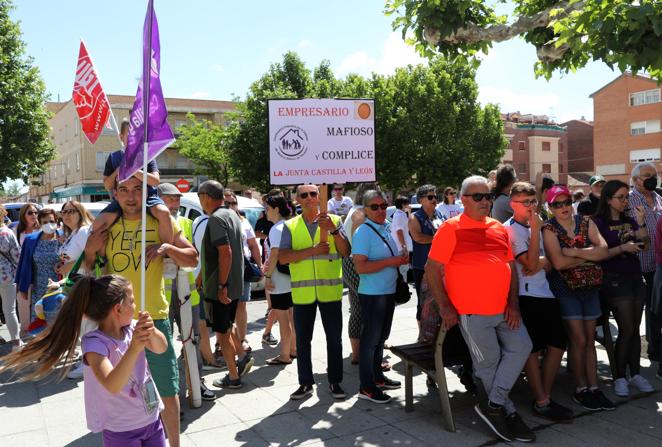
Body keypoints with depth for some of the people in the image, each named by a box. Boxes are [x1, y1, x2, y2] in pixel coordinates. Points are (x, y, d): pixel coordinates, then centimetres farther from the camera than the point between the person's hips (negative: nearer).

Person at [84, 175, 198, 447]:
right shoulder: (104, 227, 4)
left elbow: (193, 260, 1)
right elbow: (91, 275, 13)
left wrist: (167, 247, -16)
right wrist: (90, 251, -6)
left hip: (154, 318, -2)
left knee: (167, 391, 5)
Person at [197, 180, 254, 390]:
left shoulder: (216, 219, -18)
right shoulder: (232, 215, 11)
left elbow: (225, 253, -27)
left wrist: (221, 285, -24)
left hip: (219, 288, -9)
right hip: (235, 285, 9)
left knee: (222, 332, 4)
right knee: (227, 326, 25)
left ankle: (233, 377, 14)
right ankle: (243, 356, 23)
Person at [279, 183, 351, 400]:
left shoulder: (334, 220, 4)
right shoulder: (290, 226, 4)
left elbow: (345, 252, -4)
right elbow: (283, 257, -7)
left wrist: (333, 230, -18)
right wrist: (313, 250, -16)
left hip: (330, 290, -1)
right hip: (302, 292, 1)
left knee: (334, 339, 8)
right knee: (303, 340, 10)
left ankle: (335, 382, 22)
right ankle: (305, 383, 24)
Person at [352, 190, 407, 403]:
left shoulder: (386, 228, 11)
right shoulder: (363, 232, -16)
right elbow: (361, 267, -24)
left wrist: (401, 258, 3)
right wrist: (390, 262, -22)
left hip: (389, 291, 8)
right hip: (372, 294, -8)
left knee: (381, 336, 18)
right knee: (371, 338, 0)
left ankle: (377, 376, 32)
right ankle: (366, 387, 10)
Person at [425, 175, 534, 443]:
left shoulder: (500, 228, 12)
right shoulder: (451, 228, -7)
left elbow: (512, 266, 16)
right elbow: (432, 270, -10)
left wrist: (513, 303, 4)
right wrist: (445, 308, -13)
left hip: (504, 310, 6)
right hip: (472, 313, -6)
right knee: (488, 363, 4)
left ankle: (492, 404, 11)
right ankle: (508, 412, 25)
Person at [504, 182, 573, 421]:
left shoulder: (533, 226, 18)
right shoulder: (510, 229, -8)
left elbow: (548, 263, 17)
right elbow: (531, 263, -16)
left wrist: (542, 262, -6)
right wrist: (536, 230, -15)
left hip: (545, 293, 9)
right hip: (526, 296, -9)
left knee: (557, 345, 10)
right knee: (533, 349, -2)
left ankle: (546, 396, 22)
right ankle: (541, 402, 8)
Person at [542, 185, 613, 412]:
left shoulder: (586, 222, 5)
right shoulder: (549, 229, -8)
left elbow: (604, 250, -7)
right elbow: (558, 262, -20)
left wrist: (575, 252, -17)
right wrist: (590, 255, -10)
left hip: (590, 287, 4)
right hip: (565, 289, -4)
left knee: (590, 340, 9)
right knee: (579, 340, -4)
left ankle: (594, 388, 18)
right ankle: (580, 389, 11)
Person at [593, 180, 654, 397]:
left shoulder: (629, 220, 10)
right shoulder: (598, 223, -7)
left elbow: (644, 243, 5)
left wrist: (641, 222, -4)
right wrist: (622, 248, -19)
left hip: (635, 277, 6)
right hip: (614, 280, -6)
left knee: (635, 328, 8)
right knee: (627, 329, -6)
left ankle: (635, 373, 17)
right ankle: (620, 377, 6)